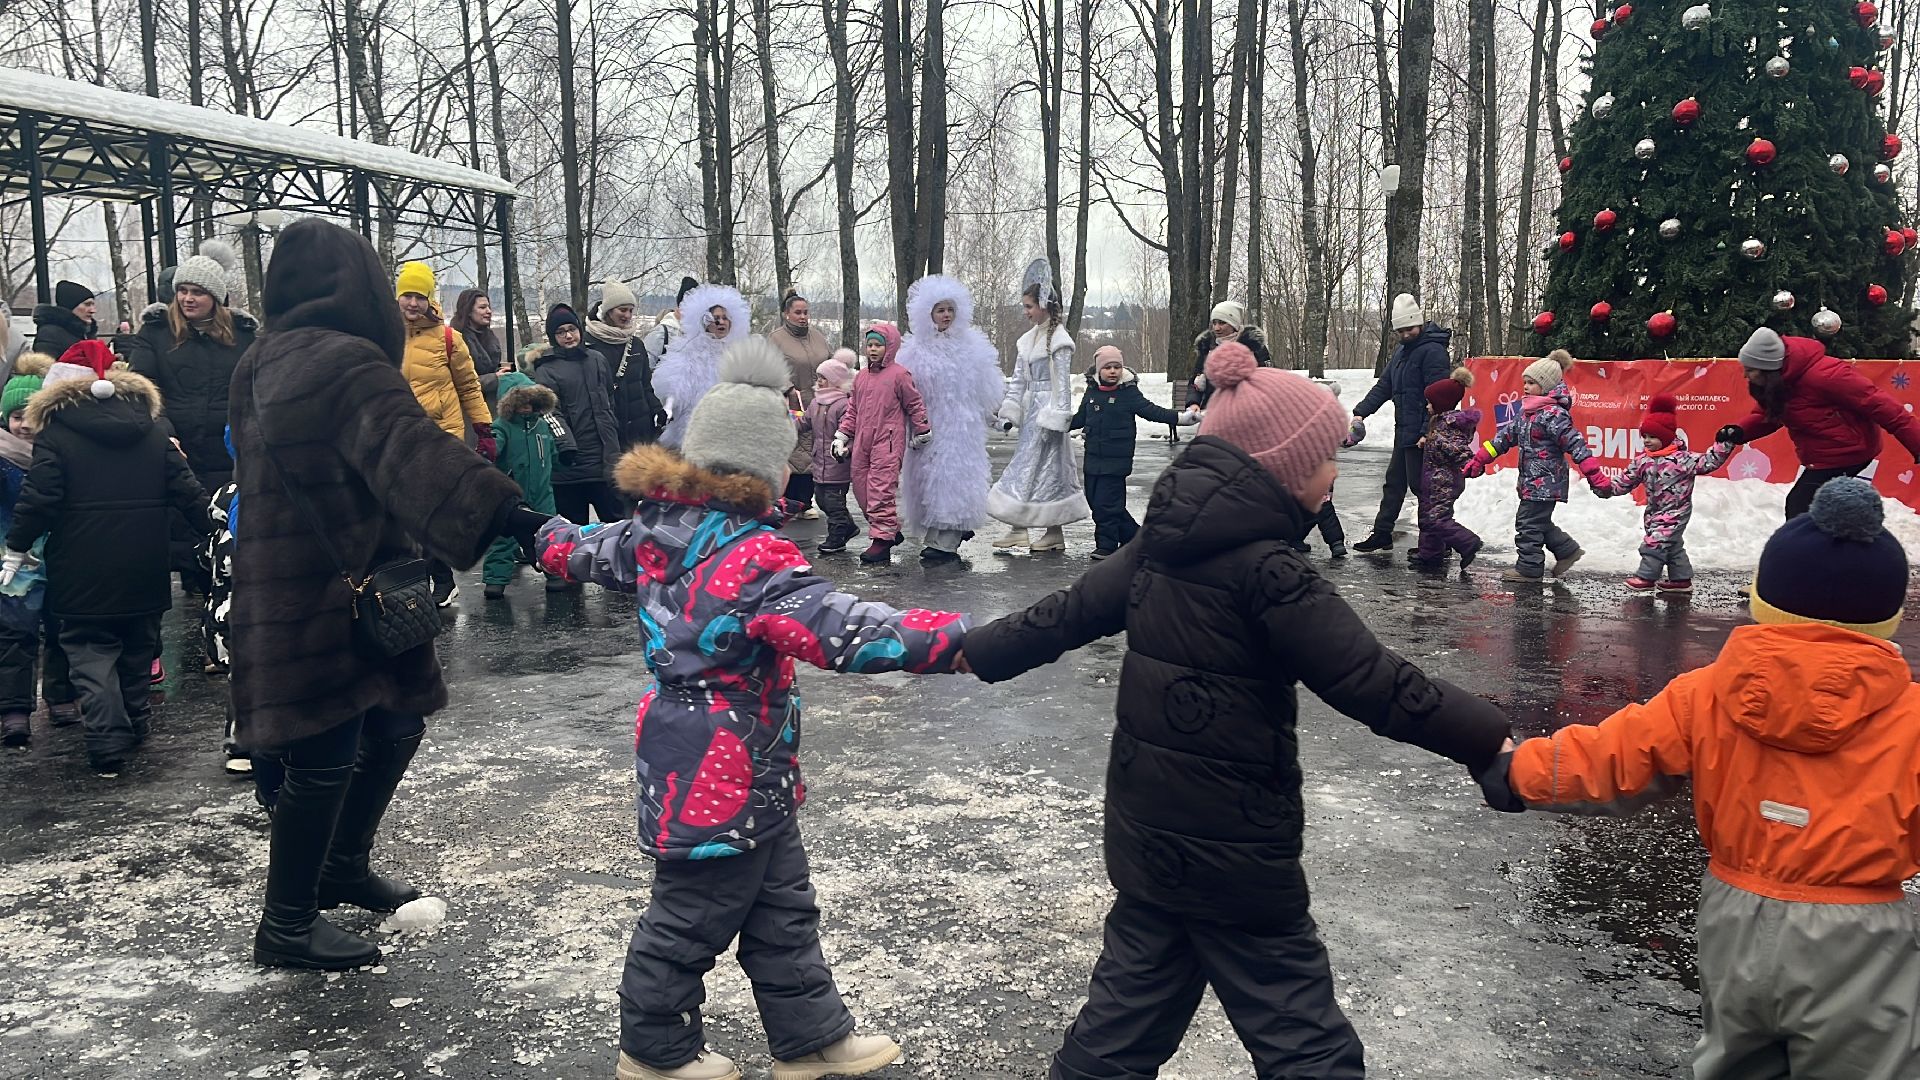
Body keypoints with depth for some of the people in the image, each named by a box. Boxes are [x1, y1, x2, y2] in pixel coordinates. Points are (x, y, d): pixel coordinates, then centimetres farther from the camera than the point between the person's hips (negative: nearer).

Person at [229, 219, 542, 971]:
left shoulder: (264, 365, 15)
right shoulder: (343, 364, -19)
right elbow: (411, 451, -35)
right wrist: (499, 511, -46)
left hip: (290, 592, 10)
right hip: (327, 601, -10)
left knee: (395, 725, 18)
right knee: (326, 758, -1)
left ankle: (343, 867, 34)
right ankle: (286, 927, 12)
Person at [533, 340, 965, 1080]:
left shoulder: (660, 530, 2)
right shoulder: (754, 559, -27)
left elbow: (594, 550, 22)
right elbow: (842, 631, -38)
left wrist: (549, 538, 45)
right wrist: (961, 639, -43)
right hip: (724, 778, -10)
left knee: (783, 907, 19)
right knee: (694, 917, 10)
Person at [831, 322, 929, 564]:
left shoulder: (899, 375, -5)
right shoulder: (862, 377, 14)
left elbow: (915, 405, 1)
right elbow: (852, 409, 19)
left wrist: (922, 433, 5)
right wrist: (842, 435, 15)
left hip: (888, 443, -7)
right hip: (862, 443, 7)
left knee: (881, 490, -10)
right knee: (861, 488, 7)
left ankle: (882, 539, -4)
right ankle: (891, 531, 19)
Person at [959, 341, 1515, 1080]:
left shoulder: (1164, 546, 3)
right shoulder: (1268, 571, -20)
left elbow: (1068, 613, 10)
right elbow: (1376, 685, -22)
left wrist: (975, 653, 21)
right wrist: (1491, 742, -18)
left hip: (1145, 833, 8)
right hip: (1233, 853, -8)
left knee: (1130, 1016, 21)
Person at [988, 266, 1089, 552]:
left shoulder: (1059, 340, -10)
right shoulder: (1028, 339, 14)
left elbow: (1062, 383, -13)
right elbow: (1018, 379, 15)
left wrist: (1055, 419, -16)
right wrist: (1009, 412, 9)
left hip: (1048, 409, -8)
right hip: (1031, 410, 8)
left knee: (1029, 466, -9)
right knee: (1048, 468, 8)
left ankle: (1018, 529, -5)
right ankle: (1054, 533, 11)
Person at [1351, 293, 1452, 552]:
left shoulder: (1432, 351, -15)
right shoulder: (1402, 350, 15)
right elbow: (1384, 386, 17)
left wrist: (1428, 432, -25)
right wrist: (1361, 411, 7)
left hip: (1421, 435, -10)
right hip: (1404, 431, 10)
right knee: (1394, 482, 17)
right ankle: (1382, 533, 28)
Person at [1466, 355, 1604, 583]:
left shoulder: (1553, 414, -17)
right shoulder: (1526, 412, 11)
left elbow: (1576, 444, -20)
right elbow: (1505, 436, 17)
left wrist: (1595, 477, -23)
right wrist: (1479, 459, 15)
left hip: (1545, 482, -9)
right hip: (1531, 481, 9)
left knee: (1528, 523, -4)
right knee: (1538, 521, 17)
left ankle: (1529, 569, 5)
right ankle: (1567, 550, 30)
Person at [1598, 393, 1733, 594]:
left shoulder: (1682, 458, -14)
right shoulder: (1642, 461, 2)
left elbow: (1709, 462, -14)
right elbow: (1625, 481, 8)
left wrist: (1725, 445, -24)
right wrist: (1607, 488, -2)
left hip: (1675, 510, -7)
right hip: (1655, 511, 7)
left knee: (1656, 541, -13)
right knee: (1672, 544, 15)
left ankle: (1646, 577, -6)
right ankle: (1681, 578, 24)